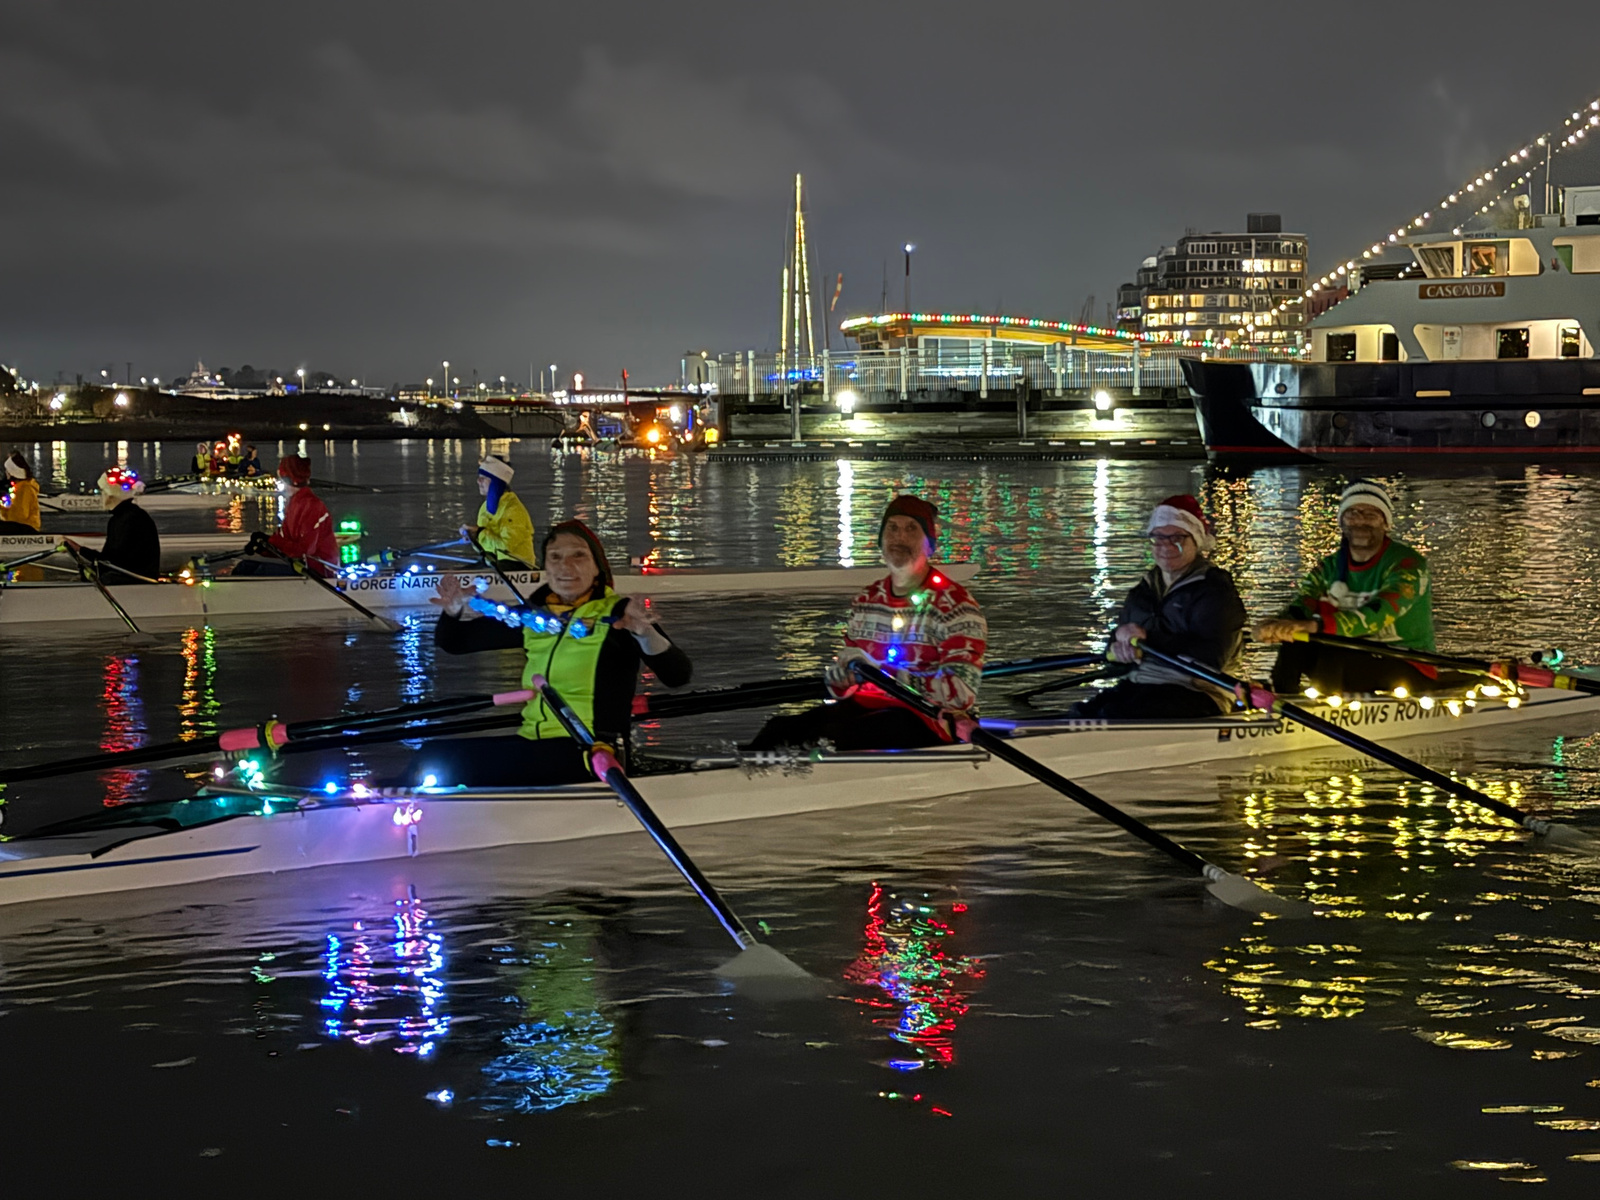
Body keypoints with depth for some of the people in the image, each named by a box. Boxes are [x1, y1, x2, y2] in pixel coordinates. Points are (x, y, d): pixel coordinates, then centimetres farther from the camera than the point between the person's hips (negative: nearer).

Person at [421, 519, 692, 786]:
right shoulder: (533, 615, 15)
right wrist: (455, 611, 0)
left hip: (592, 752, -6)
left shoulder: (617, 615, -1)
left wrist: (645, 634, -34)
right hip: (532, 743, 7)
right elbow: (452, 642, 24)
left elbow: (677, 676, -14)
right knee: (433, 757, -10)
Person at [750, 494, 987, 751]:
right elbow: (839, 687, 21)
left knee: (832, 737, -32)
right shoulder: (867, 602, 17)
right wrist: (843, 671, -5)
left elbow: (961, 693, -16)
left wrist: (891, 675, -21)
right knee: (780, 730, -17)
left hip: (930, 721, -6)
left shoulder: (955, 606, -5)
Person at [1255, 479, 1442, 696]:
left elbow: (1378, 615, -29)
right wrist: (1276, 626, -36)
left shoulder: (1406, 563, -12)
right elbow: (1300, 607, -8)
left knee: (1330, 657, -30)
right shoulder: (1330, 568, 8)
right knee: (1293, 646, -18)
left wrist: (1315, 626, -45)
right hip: (1354, 666, 5)